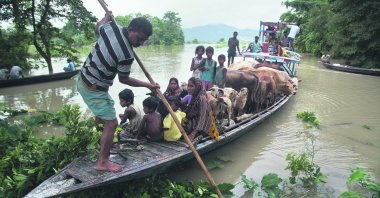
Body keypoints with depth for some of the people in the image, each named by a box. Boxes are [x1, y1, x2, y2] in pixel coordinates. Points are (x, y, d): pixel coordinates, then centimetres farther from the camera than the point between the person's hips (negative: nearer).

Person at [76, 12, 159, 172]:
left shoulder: (111, 27, -10)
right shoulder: (126, 55, -29)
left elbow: (98, 26, 14)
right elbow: (124, 79, -12)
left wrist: (108, 16, 34)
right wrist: (148, 85, -3)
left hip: (83, 79, 10)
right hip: (94, 89, -10)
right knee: (111, 123, -3)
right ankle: (103, 162, 9)